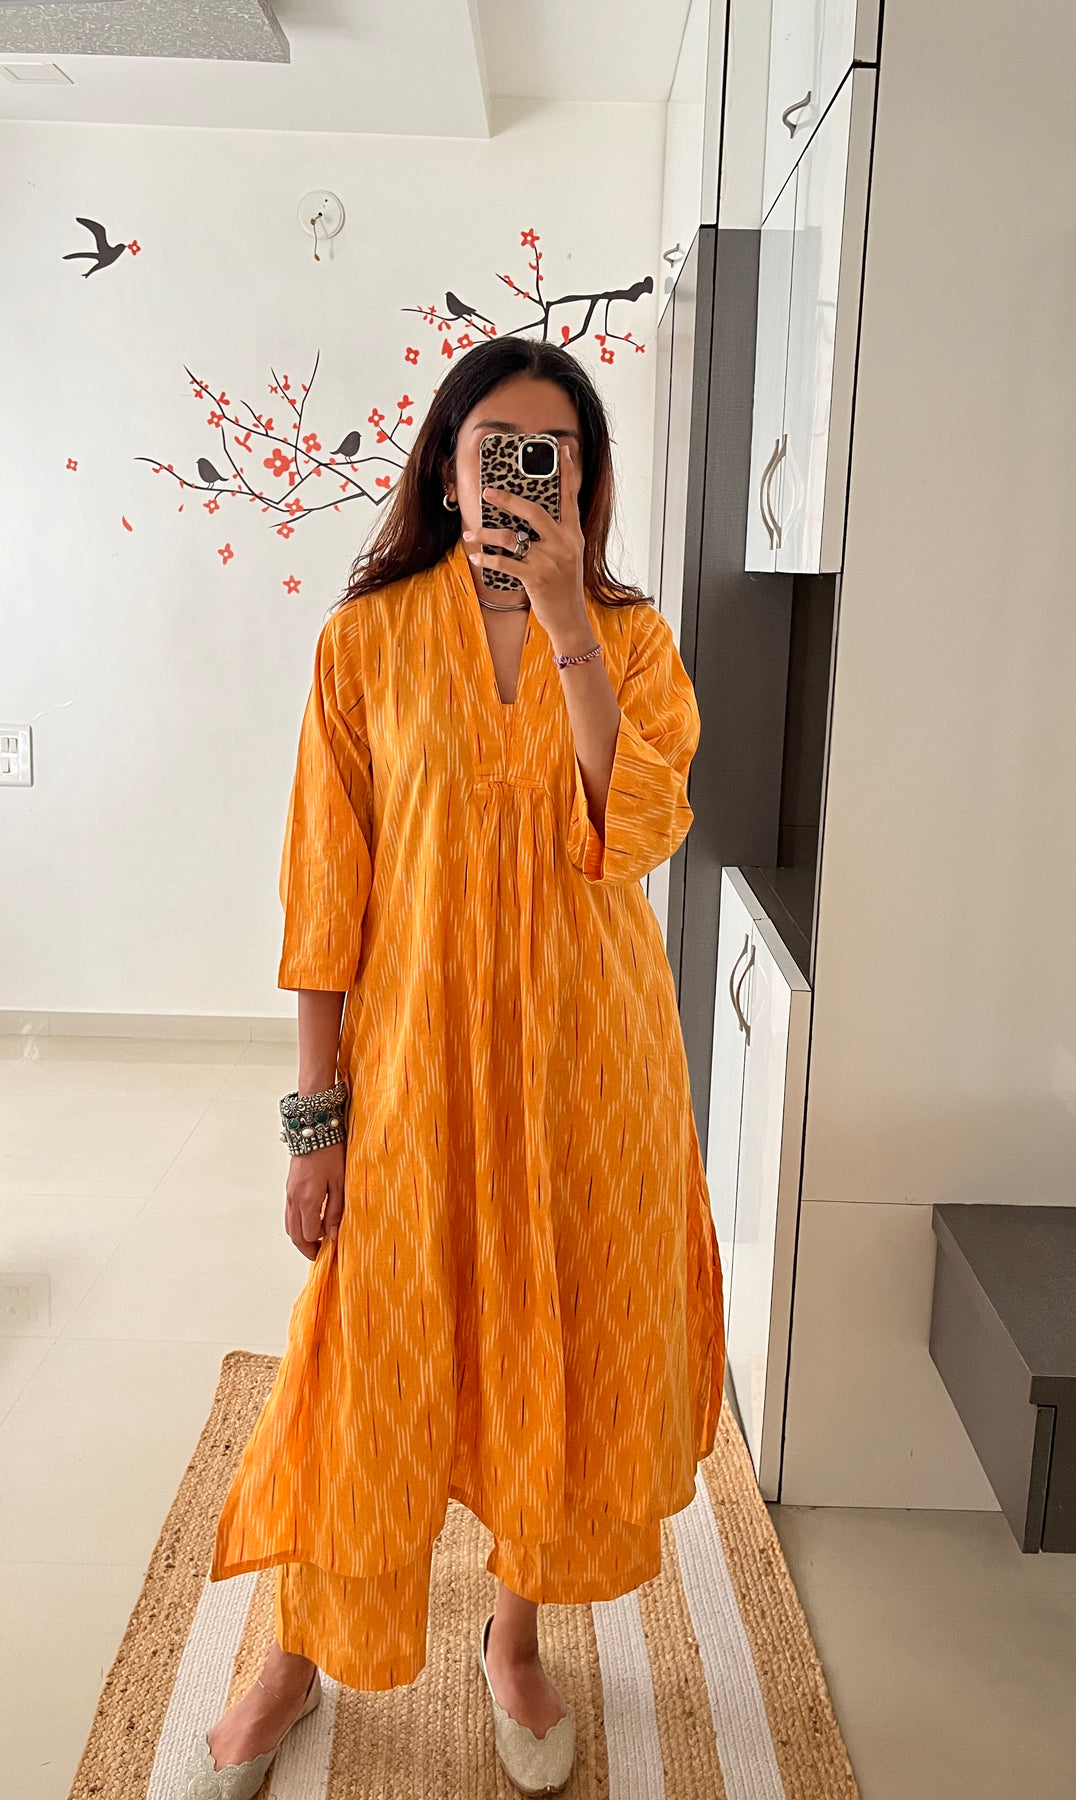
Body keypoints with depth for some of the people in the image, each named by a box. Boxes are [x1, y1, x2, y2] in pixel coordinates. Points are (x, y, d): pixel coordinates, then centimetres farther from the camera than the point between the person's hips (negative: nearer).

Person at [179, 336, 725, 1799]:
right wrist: (318, 1116, -5)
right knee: (374, 1362, 10)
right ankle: (300, 1655, 37)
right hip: (417, 1047, -1)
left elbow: (635, 832, -16)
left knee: (564, 1352, 14)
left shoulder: (632, 637, 1)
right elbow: (327, 890, -3)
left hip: (589, 1054, 2)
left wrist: (565, 615, -21)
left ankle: (517, 1639, 40)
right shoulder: (367, 639, -2)